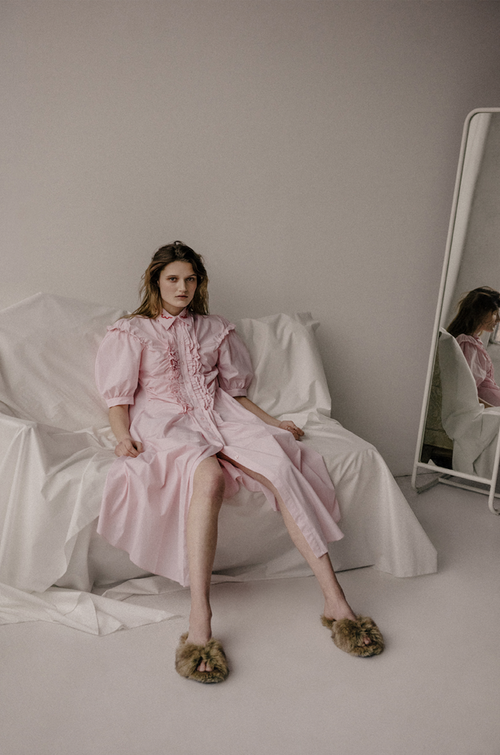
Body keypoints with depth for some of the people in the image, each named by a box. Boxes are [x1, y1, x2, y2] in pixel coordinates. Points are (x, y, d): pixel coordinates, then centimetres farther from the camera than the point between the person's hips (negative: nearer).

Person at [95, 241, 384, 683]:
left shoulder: (215, 330, 24)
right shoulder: (131, 332, 15)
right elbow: (118, 396, 7)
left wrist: (271, 422, 12)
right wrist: (124, 437, -12)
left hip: (220, 416, 3)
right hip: (166, 423, -3)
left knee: (280, 465, -29)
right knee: (208, 475, -39)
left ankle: (335, 601, -31)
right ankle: (200, 623, -45)